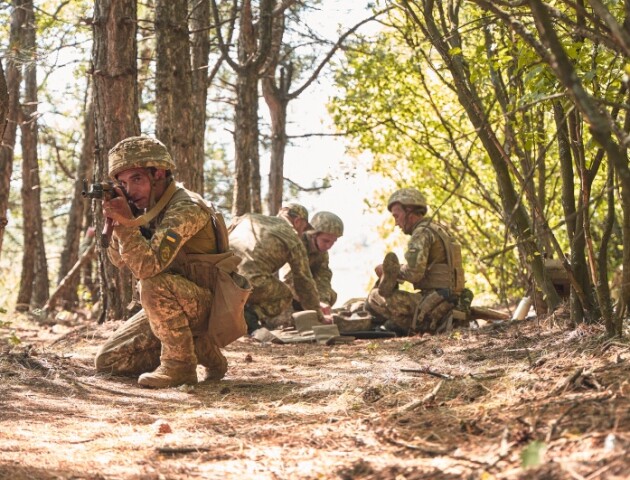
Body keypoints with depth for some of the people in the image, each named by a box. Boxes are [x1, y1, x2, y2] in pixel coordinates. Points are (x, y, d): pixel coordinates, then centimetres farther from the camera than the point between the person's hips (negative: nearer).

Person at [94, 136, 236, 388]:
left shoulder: (185, 209, -23)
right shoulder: (151, 206, 4)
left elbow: (147, 266, -33)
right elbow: (119, 259, 4)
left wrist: (126, 222, -34)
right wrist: (115, 220, -11)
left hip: (207, 304, -9)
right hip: (170, 306, 9)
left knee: (155, 283, -37)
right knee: (107, 362, 4)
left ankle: (180, 365, -19)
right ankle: (199, 347, 10)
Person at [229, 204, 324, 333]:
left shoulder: (247, 218, 27)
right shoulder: (293, 239, 14)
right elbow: (304, 281, 19)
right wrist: (318, 316, 31)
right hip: (251, 282, -5)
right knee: (285, 295, 23)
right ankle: (252, 314, -5)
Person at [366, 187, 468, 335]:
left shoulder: (422, 232, -10)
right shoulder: (438, 230, 21)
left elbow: (414, 272, -21)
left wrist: (389, 269, -5)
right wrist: (395, 270, 12)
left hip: (433, 305, -10)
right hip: (448, 305, 10)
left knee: (374, 298, -10)